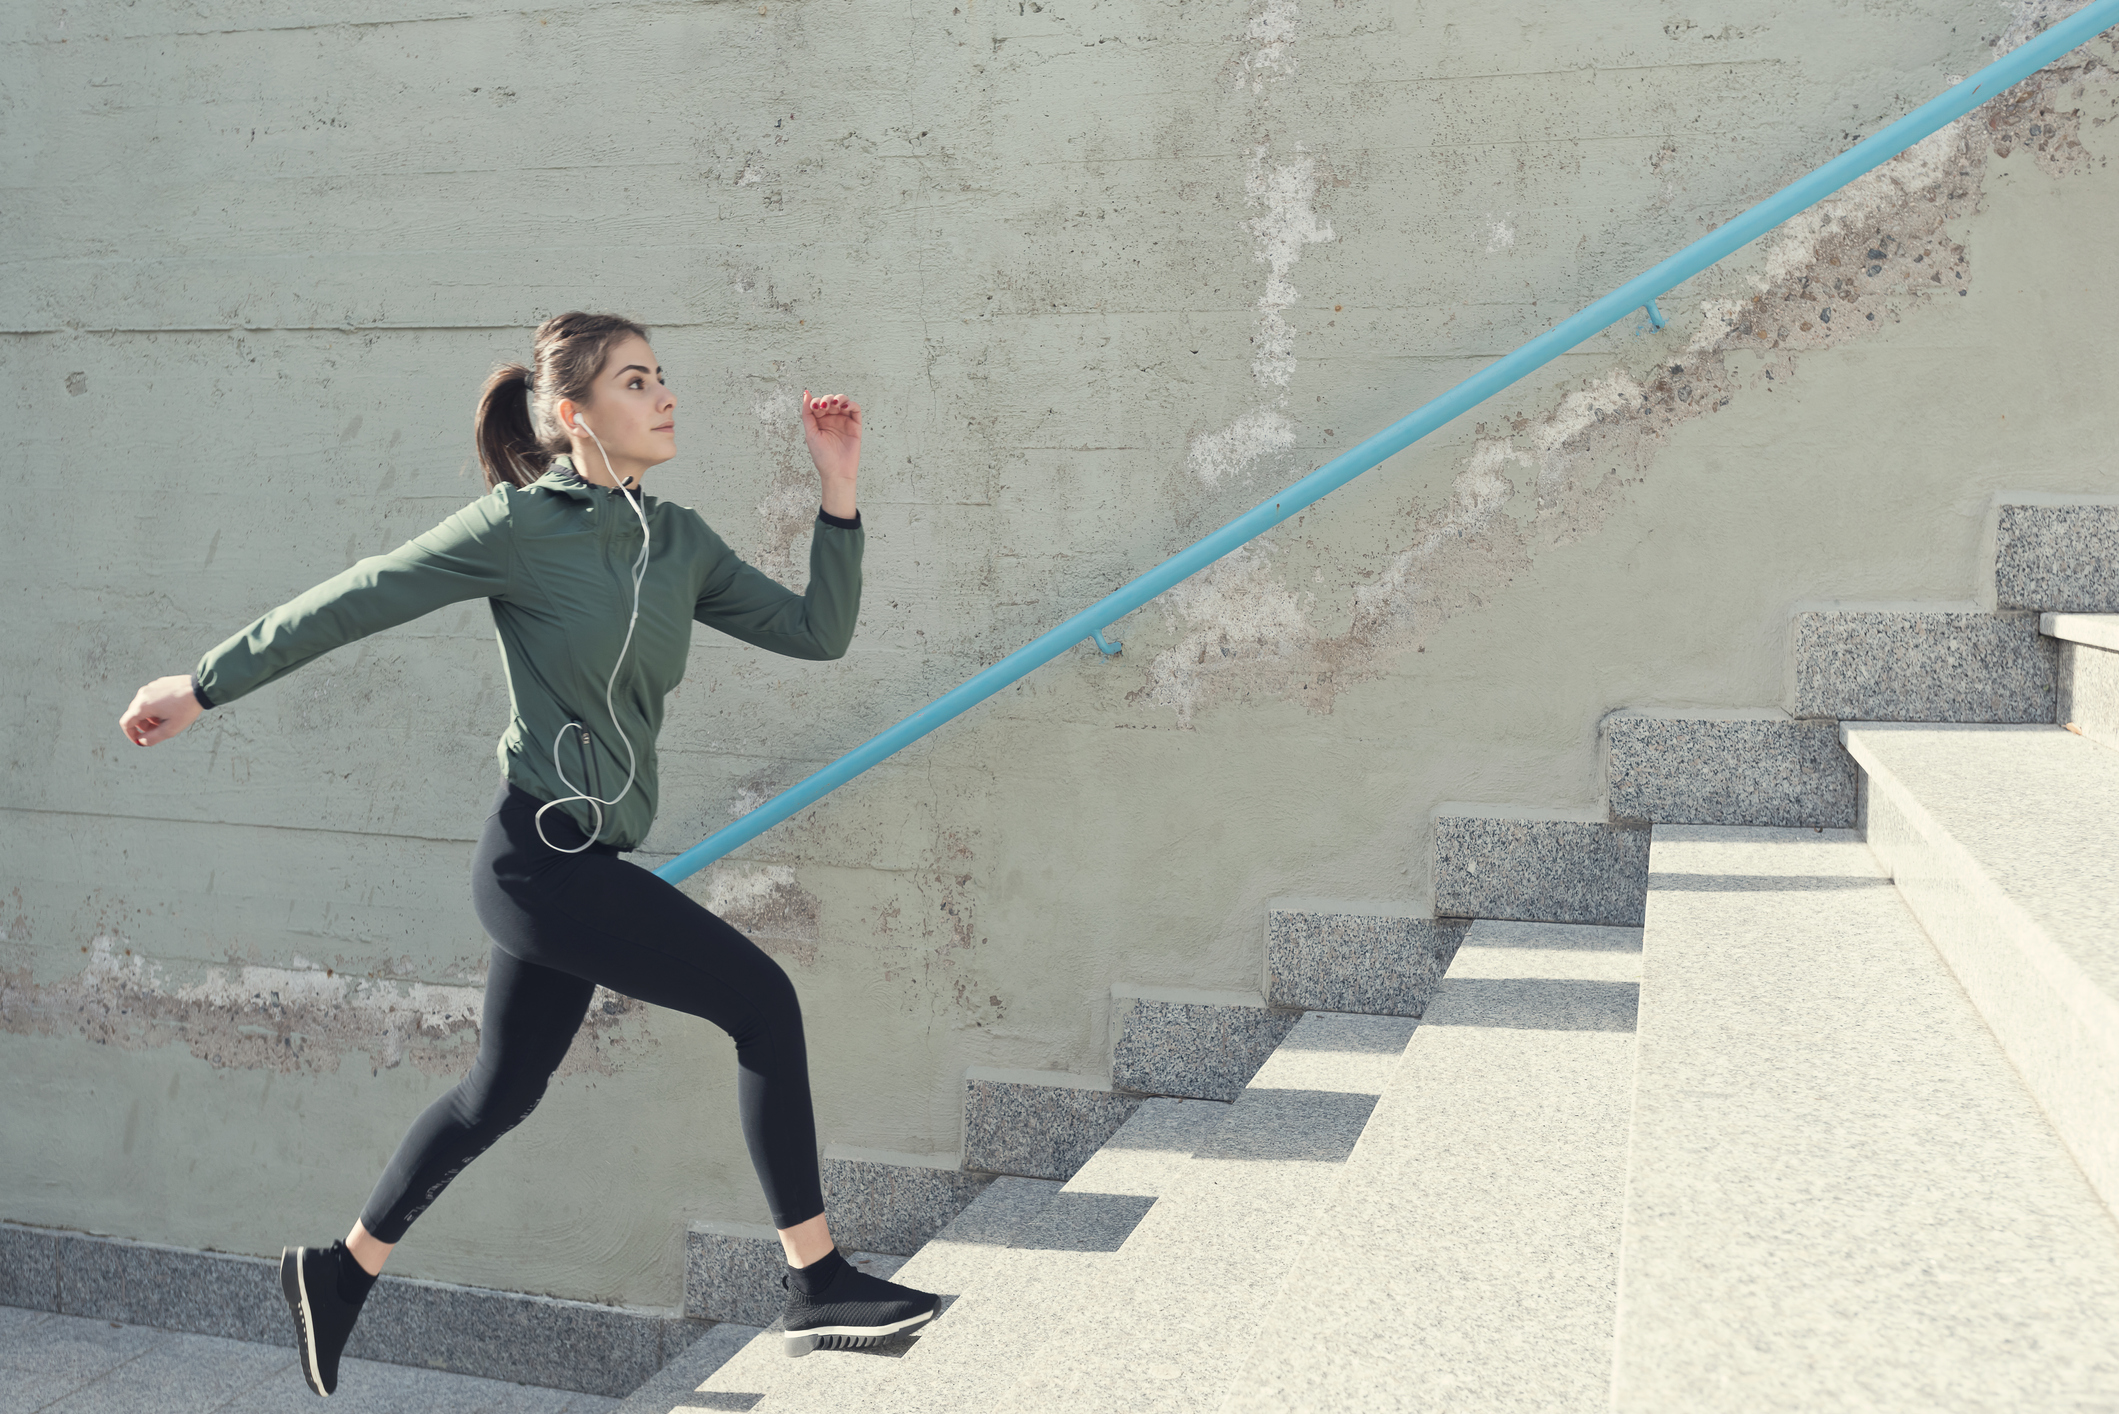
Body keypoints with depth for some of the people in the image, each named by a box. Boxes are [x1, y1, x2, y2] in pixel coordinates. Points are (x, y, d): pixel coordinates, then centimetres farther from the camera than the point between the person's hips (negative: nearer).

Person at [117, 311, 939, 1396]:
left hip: (583, 863, 8)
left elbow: (816, 632, 6)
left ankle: (342, 1271, 39)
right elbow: (351, 602, -3)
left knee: (499, 1094, 19)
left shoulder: (678, 540, 8)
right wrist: (204, 687, 4)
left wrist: (839, 491, -1)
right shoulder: (520, 525, -10)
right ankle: (819, 1288, -3)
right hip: (539, 854, -8)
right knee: (760, 998, -12)